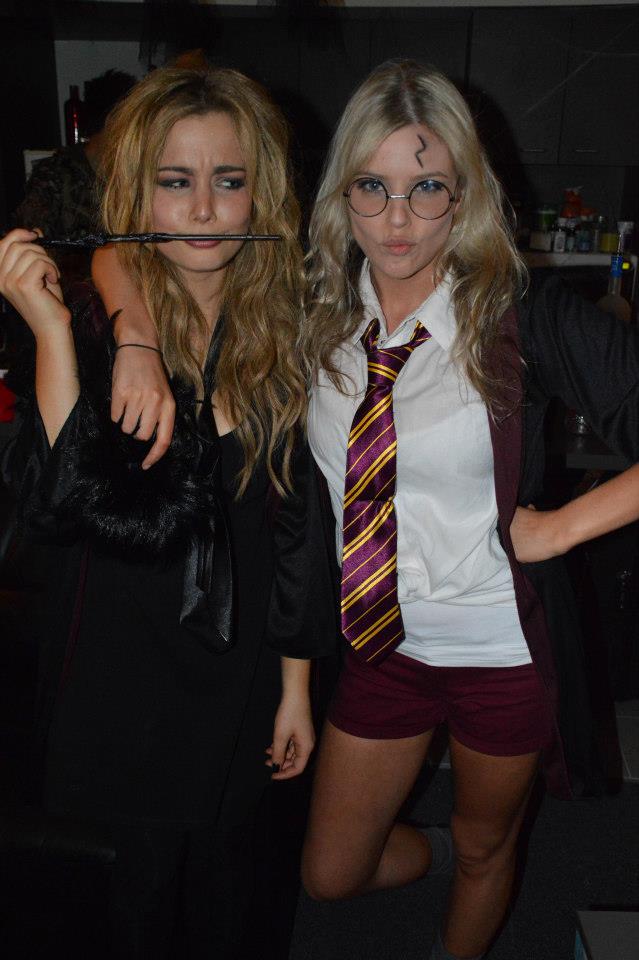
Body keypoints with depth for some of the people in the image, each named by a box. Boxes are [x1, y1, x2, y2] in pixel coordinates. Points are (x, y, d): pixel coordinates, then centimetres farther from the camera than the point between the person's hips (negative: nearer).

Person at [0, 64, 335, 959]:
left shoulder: (283, 331, -4)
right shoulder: (95, 326, -12)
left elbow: (298, 522, 1)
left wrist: (296, 683, 4)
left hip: (239, 670, 2)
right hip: (124, 666, -2)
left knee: (223, 856, 21)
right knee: (149, 866, 17)